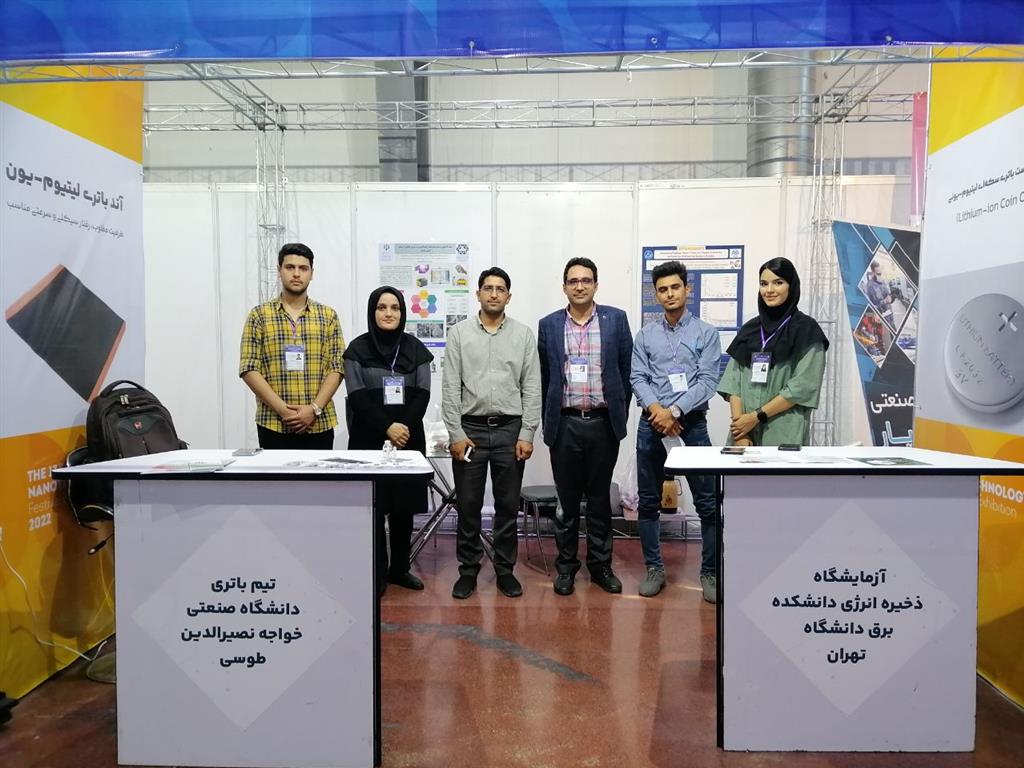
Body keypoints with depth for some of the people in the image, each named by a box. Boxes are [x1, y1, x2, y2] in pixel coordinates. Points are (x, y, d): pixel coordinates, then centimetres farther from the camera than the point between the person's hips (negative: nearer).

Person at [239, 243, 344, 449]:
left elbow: (337, 368, 2)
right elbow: (249, 370, -3)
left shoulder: (328, 315, 7)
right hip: (273, 424, -1)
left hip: (319, 424, 1)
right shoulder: (259, 315, 4)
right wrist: (283, 409, -13)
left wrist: (314, 409, -11)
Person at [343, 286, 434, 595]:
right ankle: (377, 572, 12)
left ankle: (400, 567, 21)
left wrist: (405, 427, -12)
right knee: (374, 506, 0)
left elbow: (422, 395, 2)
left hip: (409, 439, 2)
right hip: (369, 440, -2)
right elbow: (358, 397, -7)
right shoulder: (358, 349, 1)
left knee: (404, 506, 7)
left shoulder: (416, 349, 8)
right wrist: (387, 427, -16)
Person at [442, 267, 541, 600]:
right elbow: (450, 388, -1)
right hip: (470, 428, 0)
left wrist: (526, 434, -4)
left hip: (510, 429, 1)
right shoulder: (459, 333, 2)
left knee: (508, 506, 9)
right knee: (468, 506, 7)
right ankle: (468, 570, 21)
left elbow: (532, 388, 2)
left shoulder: (524, 335, 3)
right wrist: (456, 433, -6)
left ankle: (505, 570, 23)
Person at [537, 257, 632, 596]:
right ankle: (566, 565, 22)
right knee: (567, 499, 9)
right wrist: (547, 421, 5)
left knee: (600, 498, 11)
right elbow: (543, 378, 8)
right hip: (564, 424, 0)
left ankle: (600, 565, 24)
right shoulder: (549, 325, 5)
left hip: (603, 422, 0)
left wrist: (620, 414, 4)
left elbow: (625, 371, 6)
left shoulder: (616, 319, 3)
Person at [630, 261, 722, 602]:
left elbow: (707, 381, -6)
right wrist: (656, 409, -15)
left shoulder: (706, 333, 3)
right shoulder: (645, 335, 10)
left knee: (707, 502, 0)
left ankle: (710, 572, 14)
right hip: (651, 422, 2)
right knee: (648, 500, 7)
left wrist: (674, 412, -15)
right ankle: (654, 568, 21)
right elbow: (637, 378, 2)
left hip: (691, 422, -2)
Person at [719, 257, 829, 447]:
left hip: (784, 434, -4)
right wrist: (739, 420, -10)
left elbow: (803, 386, -12)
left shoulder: (807, 330, -3)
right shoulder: (750, 329, 10)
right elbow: (733, 380, 2)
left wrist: (757, 416, -14)